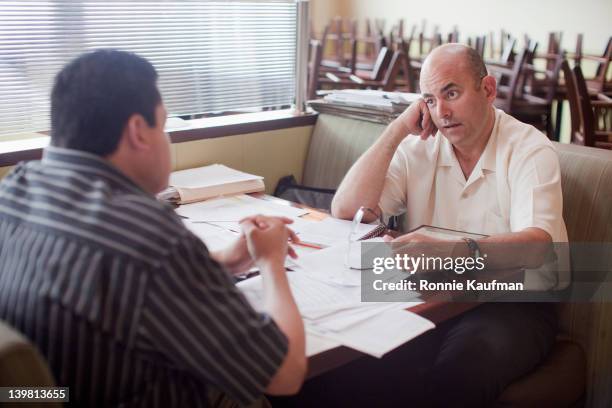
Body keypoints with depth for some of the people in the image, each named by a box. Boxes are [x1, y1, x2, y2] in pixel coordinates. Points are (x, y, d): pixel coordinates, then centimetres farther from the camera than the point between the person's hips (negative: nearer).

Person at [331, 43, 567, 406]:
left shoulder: (530, 149, -6)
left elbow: (538, 243, -24)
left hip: (512, 300, -3)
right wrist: (397, 130, -8)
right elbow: (345, 210, -4)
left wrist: (458, 251, -43)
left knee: (457, 373, -33)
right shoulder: (419, 147, 6)